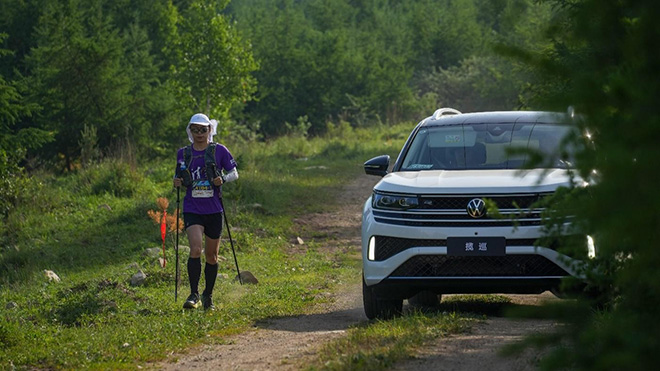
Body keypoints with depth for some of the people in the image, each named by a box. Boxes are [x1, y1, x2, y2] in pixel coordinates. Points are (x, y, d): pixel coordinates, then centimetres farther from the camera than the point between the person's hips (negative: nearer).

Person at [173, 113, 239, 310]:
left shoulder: (219, 151, 0)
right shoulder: (183, 153, 5)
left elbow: (234, 173, 5)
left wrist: (223, 179, -15)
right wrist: (177, 181, -5)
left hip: (214, 210, 0)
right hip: (192, 210, 0)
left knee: (212, 255, 9)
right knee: (196, 249, -19)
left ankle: (208, 296, 26)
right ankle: (194, 294, -11)